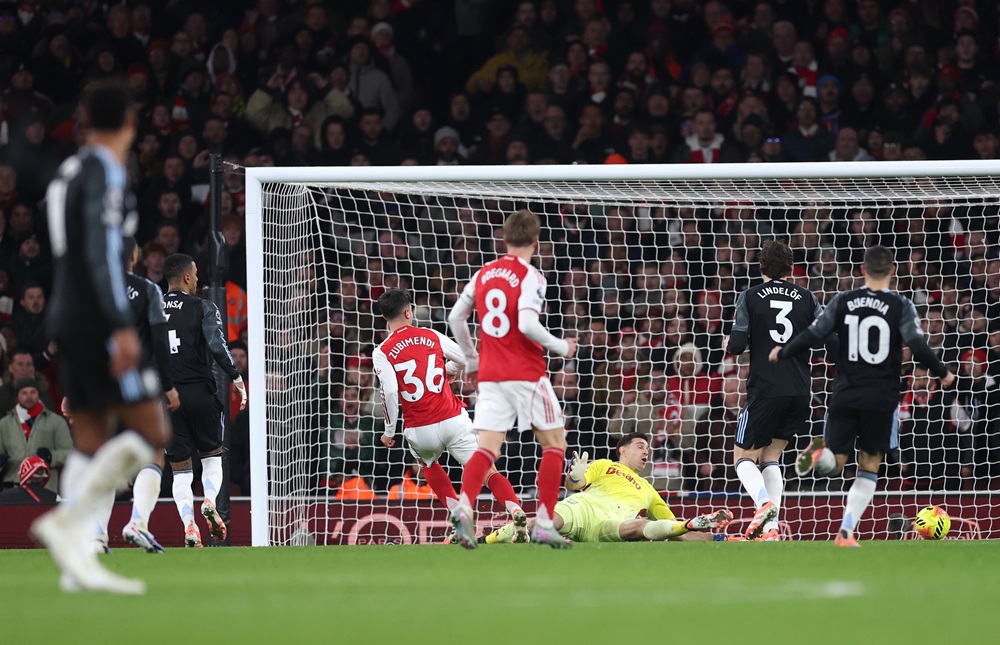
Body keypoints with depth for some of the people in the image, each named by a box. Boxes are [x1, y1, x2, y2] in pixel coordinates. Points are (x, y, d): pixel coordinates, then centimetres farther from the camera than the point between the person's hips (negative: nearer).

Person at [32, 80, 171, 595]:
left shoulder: (70, 171, 14)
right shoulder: (104, 171, -11)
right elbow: (101, 249, -19)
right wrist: (122, 325, -23)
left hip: (67, 316, 9)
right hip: (99, 320, -9)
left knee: (91, 437, 7)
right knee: (150, 432, -8)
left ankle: (78, 562, 1)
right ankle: (66, 521, -16)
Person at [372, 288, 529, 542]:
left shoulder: (382, 353, -2)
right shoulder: (431, 336, 7)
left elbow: (390, 392, -15)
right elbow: (467, 359, 15)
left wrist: (389, 431, -3)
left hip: (419, 430, 0)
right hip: (454, 421, 0)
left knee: (428, 463, 32)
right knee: (487, 471, 0)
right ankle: (516, 510, -28)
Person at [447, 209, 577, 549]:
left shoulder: (483, 274, 10)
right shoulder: (530, 276, -9)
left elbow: (456, 317, 16)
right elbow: (528, 325, -21)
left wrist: (472, 360, 27)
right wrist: (561, 347, -6)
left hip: (490, 377, 5)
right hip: (526, 374, -5)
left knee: (488, 447, -1)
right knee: (554, 443, 9)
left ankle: (464, 506, -29)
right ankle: (544, 524, 3)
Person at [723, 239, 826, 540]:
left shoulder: (750, 298, -1)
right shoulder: (807, 298, 7)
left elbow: (736, 346, -7)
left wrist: (728, 344, 16)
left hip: (765, 391, -4)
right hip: (800, 392, 4)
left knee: (744, 457, 7)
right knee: (771, 457, 16)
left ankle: (764, 503, -23)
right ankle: (771, 527, 2)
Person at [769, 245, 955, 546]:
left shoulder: (843, 302, 2)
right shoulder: (901, 306, -5)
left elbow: (812, 335, 1)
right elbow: (917, 345, -14)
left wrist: (782, 353, 18)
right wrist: (942, 372, 3)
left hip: (844, 396, 1)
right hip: (881, 398, -1)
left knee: (834, 465, 10)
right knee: (869, 467, 10)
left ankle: (819, 453, -26)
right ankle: (846, 533, -3)